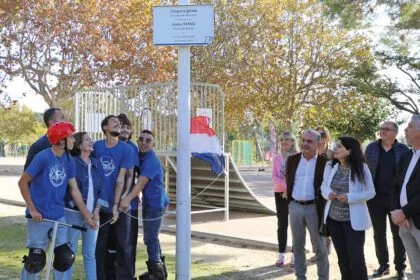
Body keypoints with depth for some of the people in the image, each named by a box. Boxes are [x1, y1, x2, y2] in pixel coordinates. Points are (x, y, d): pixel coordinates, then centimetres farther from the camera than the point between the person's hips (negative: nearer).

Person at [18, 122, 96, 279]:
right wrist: (32, 209, -12)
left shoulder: (69, 161, 2)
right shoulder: (42, 157, -16)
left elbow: (74, 190, 7)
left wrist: (87, 216, 6)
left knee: (65, 257, 10)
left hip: (59, 216, 6)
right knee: (35, 259, 1)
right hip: (40, 217, -6)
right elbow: (22, 182, -10)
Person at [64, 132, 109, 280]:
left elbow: (102, 187, 6)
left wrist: (97, 209, -5)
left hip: (93, 213, 5)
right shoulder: (72, 163, -7)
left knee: (90, 252, 11)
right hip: (74, 213, -5)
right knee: (70, 251, 2)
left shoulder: (97, 164, 10)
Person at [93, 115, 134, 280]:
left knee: (123, 246, 4)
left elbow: (121, 178, -11)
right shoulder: (96, 147, 2)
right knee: (100, 246, 11)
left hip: (119, 206, -2)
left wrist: (116, 205, -17)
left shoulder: (126, 149, -5)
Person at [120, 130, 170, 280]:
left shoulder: (151, 160, -20)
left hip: (156, 203, -9)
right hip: (149, 202, 9)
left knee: (150, 238, -5)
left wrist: (128, 198, -43)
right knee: (151, 237, 17)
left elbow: (142, 182, -31)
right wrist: (131, 198, -1)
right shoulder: (141, 157, 9)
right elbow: (136, 179, 13)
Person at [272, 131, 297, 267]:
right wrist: (286, 186, -19)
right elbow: (274, 177, -3)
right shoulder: (277, 158, 5)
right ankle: (281, 254, 12)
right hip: (280, 193, 3)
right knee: (282, 224, 6)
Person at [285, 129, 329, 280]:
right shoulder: (292, 160, 4)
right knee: (297, 245, 12)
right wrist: (290, 201, 10)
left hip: (314, 207, -4)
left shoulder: (324, 162, -8)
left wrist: (322, 205, -6)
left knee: (319, 246, 5)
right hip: (295, 206, 4)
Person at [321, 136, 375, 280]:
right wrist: (328, 193, -12)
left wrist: (350, 197, -21)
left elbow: (370, 192, -8)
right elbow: (324, 185, 11)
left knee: (356, 258, -1)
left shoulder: (361, 168, -10)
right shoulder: (330, 166, 3)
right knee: (342, 258, 16)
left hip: (353, 220, -5)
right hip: (333, 219, 5)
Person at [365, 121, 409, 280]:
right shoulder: (371, 148, 2)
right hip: (375, 197, 2)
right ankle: (383, 265, 22)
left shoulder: (403, 149, -3)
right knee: (379, 233, 9)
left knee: (398, 233, 7)